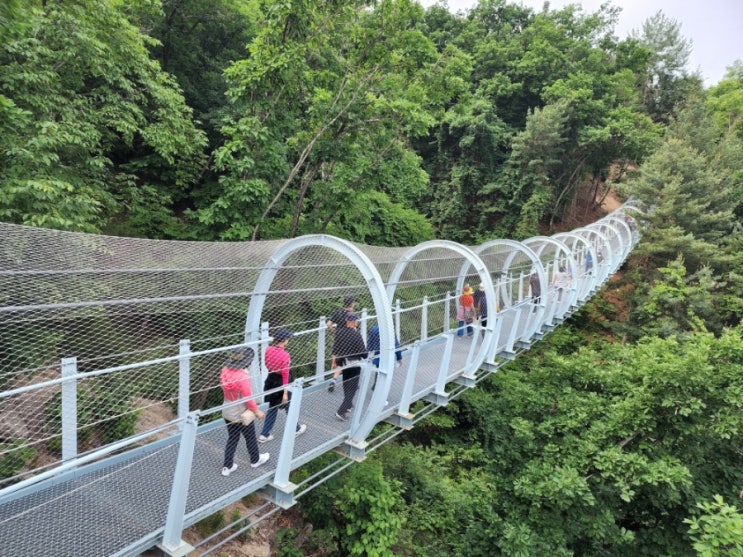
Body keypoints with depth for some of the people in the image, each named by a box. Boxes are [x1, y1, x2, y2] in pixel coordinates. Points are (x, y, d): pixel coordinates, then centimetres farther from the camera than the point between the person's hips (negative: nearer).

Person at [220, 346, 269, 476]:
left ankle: (228, 467, 30)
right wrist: (257, 411, -9)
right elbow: (248, 399, -24)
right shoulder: (243, 377, -32)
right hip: (242, 415, -6)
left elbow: (227, 391, 3)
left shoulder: (225, 371, -11)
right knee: (250, 438, 19)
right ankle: (255, 460, 41)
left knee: (232, 438, 22)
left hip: (227, 413, 6)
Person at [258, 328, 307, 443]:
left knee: (272, 408, 20)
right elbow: (285, 375, -21)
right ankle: (296, 429, 37)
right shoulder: (284, 355, -26)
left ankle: (264, 435, 23)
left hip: (271, 380, 6)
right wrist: (285, 393, -16)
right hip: (280, 382, -6)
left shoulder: (268, 350, -8)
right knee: (289, 407, 17)